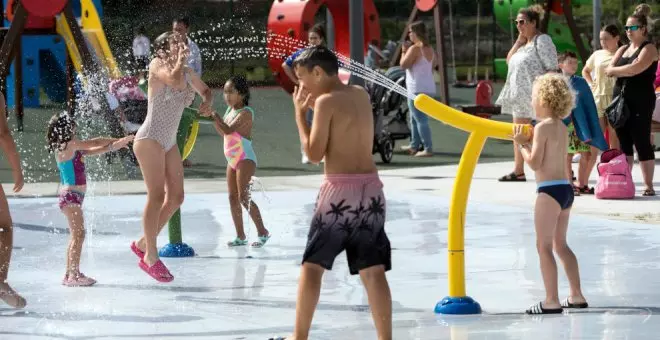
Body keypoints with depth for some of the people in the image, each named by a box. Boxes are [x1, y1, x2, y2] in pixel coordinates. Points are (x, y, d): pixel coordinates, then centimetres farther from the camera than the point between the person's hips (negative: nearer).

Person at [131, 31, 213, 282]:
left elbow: (205, 90, 28)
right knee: (157, 195, -13)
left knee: (176, 197, 4)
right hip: (150, 139, -8)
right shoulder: (157, 65, -9)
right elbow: (175, 80, -30)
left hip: (170, 143, 8)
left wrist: (207, 101, 5)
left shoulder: (188, 73, 12)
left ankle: (143, 244, 17)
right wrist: (180, 59, -14)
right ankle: (150, 257, -10)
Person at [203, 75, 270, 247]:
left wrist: (215, 115, -23)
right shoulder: (230, 110, 11)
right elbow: (223, 132, 15)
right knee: (233, 197, 6)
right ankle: (240, 236, 9)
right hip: (232, 160, 9)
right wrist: (213, 118, 1)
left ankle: (262, 232, -7)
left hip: (245, 159, -9)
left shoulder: (246, 112, -15)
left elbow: (228, 130, -26)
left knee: (243, 197, -14)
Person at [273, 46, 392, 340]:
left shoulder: (326, 102, -8)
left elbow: (314, 153, -10)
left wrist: (300, 113, -2)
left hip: (340, 190, -6)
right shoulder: (361, 95, 13)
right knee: (372, 270, 3)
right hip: (371, 189, 6)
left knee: (312, 264, 6)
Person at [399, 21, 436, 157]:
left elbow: (403, 65, -16)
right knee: (415, 119, 20)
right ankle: (414, 145, 27)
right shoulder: (430, 49, 12)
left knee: (420, 119, -9)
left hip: (417, 89, -9)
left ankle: (428, 149, -13)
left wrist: (404, 51, 1)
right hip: (429, 88, 9)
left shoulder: (414, 49, -14)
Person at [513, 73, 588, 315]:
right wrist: (529, 142, 13)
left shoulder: (542, 127, -13)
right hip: (566, 188, 9)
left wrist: (521, 144, -2)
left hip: (550, 190, -9)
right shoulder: (562, 128, 13)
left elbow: (534, 163, -15)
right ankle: (577, 296, 21)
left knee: (544, 247, -4)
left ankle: (552, 301, -6)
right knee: (560, 244, 18)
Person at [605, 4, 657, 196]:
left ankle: (649, 186, -3)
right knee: (624, 143, 7)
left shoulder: (648, 49, -5)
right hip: (621, 100, 7)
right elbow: (609, 70, 7)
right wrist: (628, 69, -9)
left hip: (640, 102, -7)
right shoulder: (623, 49, 17)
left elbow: (635, 68, -20)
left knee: (642, 143, -6)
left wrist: (618, 70, -4)